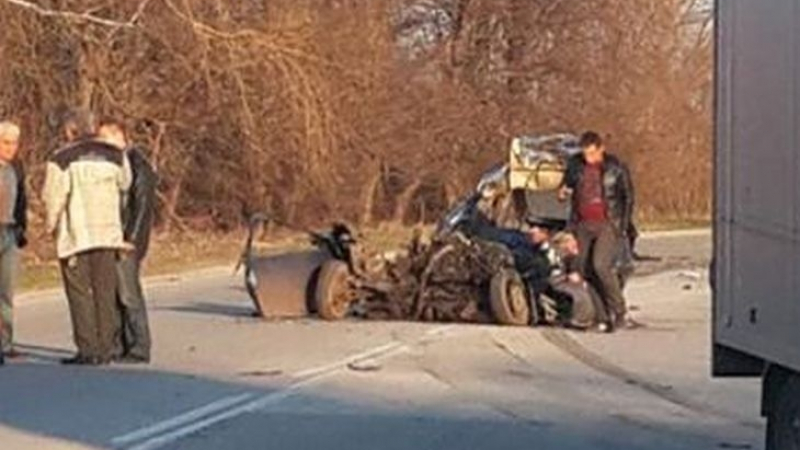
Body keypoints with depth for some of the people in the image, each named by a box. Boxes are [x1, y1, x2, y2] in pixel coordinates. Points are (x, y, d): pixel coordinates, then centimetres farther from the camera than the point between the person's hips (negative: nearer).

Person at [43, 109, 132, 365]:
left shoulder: (62, 160, -6)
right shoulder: (114, 156, 7)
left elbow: (54, 197, -6)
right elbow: (124, 185, 18)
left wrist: (52, 225, 9)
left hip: (76, 235, -4)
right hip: (108, 234, 4)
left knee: (80, 293, 1)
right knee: (105, 292, 8)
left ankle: (88, 350, -3)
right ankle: (105, 349, 8)